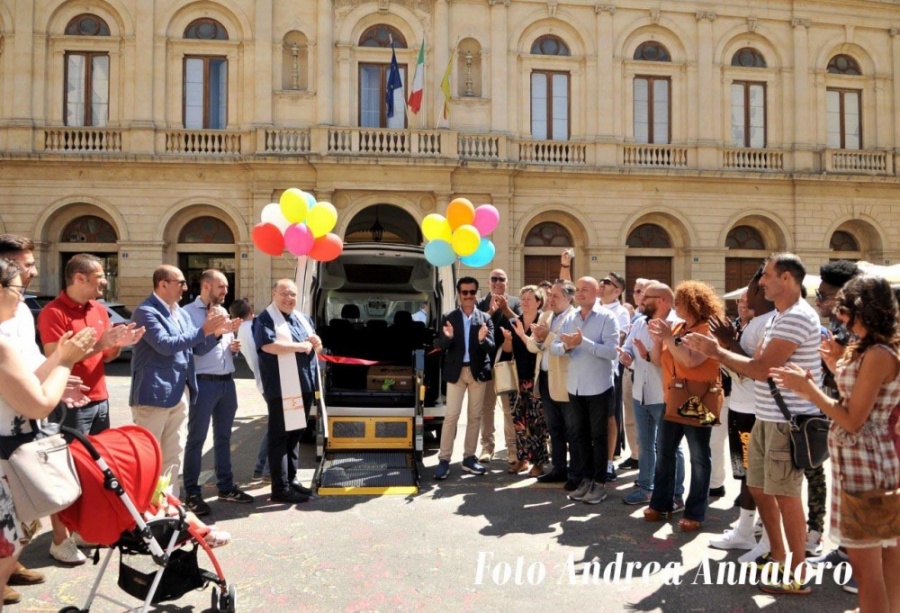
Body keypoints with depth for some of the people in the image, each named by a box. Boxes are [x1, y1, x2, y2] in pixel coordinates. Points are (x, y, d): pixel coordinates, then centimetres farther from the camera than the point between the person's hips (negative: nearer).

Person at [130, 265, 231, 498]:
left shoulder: (181, 313, 12)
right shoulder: (146, 311, -13)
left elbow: (194, 345, 17)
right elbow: (165, 345, -23)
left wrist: (214, 332, -1)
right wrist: (203, 330, -22)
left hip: (179, 393, 8)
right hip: (154, 393, -8)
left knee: (173, 453, 15)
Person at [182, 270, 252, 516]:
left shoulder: (223, 311, 16)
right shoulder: (189, 312, -7)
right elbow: (197, 348, -15)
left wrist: (234, 347, 2)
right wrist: (220, 330, -20)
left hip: (227, 382, 7)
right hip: (204, 383, -7)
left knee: (223, 437, 14)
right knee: (196, 439, 1)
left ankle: (226, 487, 24)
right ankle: (192, 493, 10)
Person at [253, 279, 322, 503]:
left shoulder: (303, 318, 17)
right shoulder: (266, 319, -7)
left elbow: (316, 348, 21)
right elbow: (269, 345, -24)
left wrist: (316, 342, -4)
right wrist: (301, 346, -15)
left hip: (304, 386, 8)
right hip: (282, 388, -8)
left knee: (295, 434, 15)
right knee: (280, 436, -2)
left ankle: (291, 479, 26)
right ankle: (280, 488, 3)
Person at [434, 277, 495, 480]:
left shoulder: (485, 318, 3)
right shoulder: (449, 318, 2)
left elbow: (492, 347, -5)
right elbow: (439, 345, -4)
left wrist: (483, 339, -26)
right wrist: (447, 337, -25)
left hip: (478, 371, 2)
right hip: (456, 371, -1)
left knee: (474, 416, 8)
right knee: (451, 415, -3)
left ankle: (469, 457, 19)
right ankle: (444, 460, 2)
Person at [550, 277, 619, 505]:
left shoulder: (607, 318, -8)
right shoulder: (569, 318, 8)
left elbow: (611, 350, -20)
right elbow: (553, 347, 3)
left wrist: (583, 342, -26)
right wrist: (566, 346, -18)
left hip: (599, 387, -5)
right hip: (574, 387, 6)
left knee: (598, 435, 5)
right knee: (579, 434, 13)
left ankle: (599, 482, 16)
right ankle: (586, 478, 25)